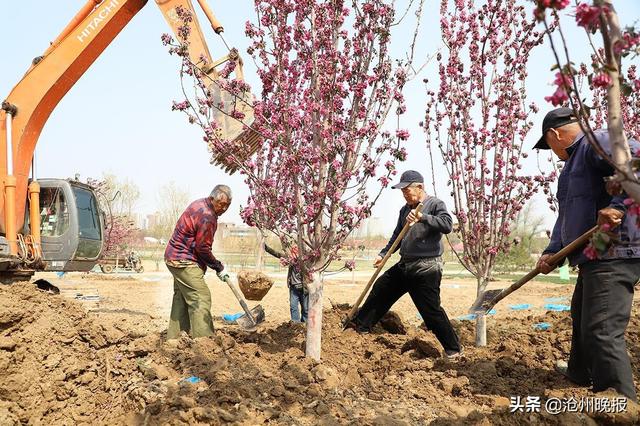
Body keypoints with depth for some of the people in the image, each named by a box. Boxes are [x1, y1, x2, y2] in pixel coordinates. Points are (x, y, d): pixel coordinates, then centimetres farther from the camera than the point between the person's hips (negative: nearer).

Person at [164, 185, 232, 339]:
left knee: (182, 297, 16)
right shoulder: (207, 217, -23)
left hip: (174, 257, 11)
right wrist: (219, 268, -8)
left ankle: (174, 338, 24)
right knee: (201, 297, -12)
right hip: (184, 261, -11)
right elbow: (203, 248, -19)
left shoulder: (200, 204, 8)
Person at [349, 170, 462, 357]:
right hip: (404, 265, 8)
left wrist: (423, 217, -34)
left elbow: (447, 225, -26)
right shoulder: (405, 209, 12)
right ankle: (360, 326, 30)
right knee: (380, 290, 14)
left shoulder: (435, 204, -9)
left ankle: (453, 349, 8)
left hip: (426, 269, -8)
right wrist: (383, 254, 14)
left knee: (431, 310, -6)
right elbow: (397, 235, 21)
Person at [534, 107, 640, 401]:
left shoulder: (596, 142, -9)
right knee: (580, 317, 28)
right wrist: (552, 251, 9)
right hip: (593, 258, 12)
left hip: (613, 256, -12)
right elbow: (566, 215, 21)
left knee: (602, 331, -16)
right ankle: (580, 373, 49)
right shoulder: (572, 164, 23)